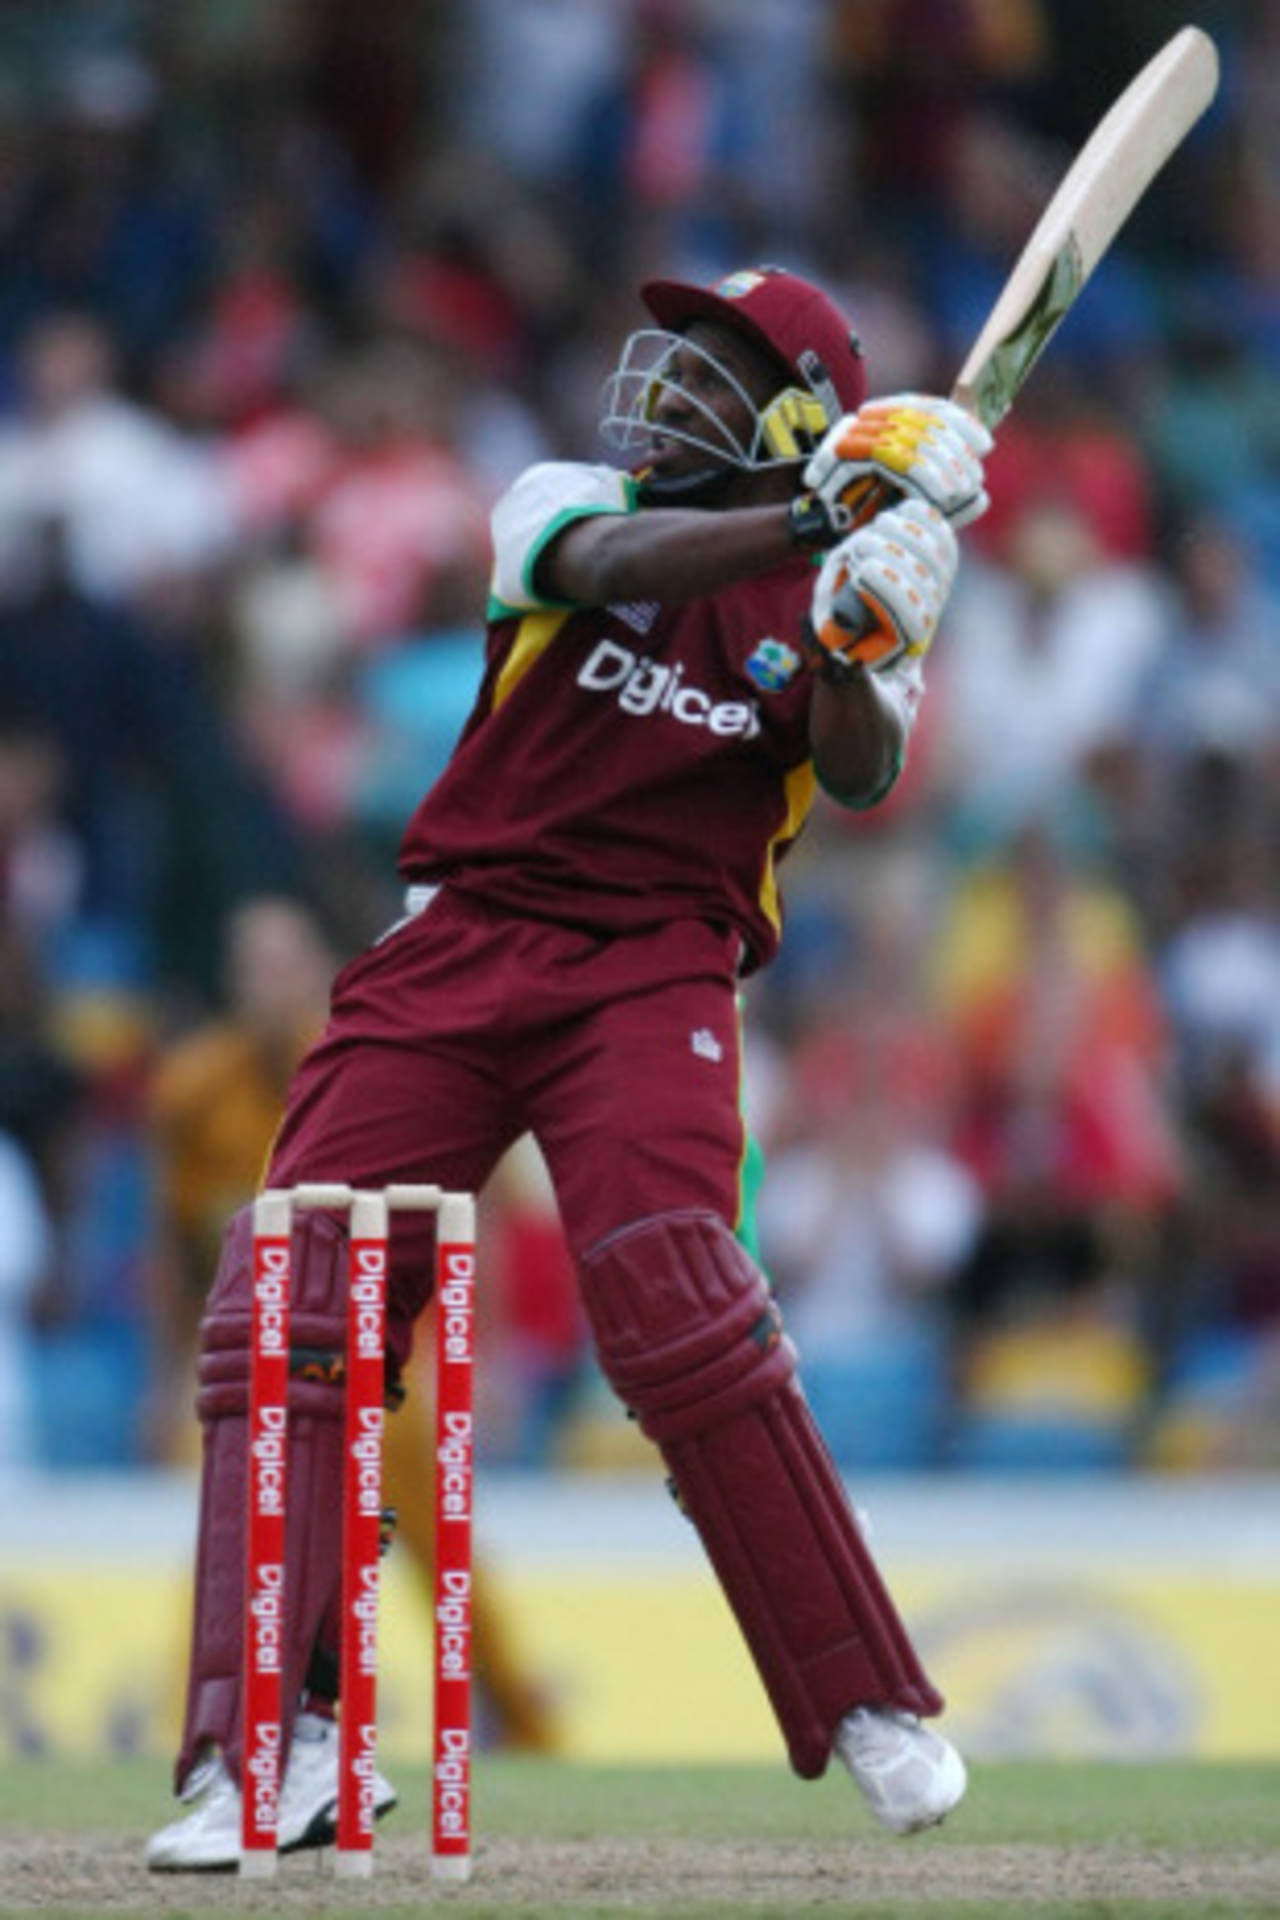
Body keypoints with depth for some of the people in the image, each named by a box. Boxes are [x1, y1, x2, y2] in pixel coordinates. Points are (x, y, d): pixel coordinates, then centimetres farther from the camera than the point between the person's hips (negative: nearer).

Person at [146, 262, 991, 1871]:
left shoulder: (836, 598, 8)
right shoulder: (563, 502, 8)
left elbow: (862, 778, -11)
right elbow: (608, 562, -17)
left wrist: (856, 658, -32)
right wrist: (809, 517, -29)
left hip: (654, 967, -2)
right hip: (462, 940, 2)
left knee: (668, 1292, -24)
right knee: (290, 1300, -11)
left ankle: (868, 1706, -12)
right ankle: (271, 1745, -9)